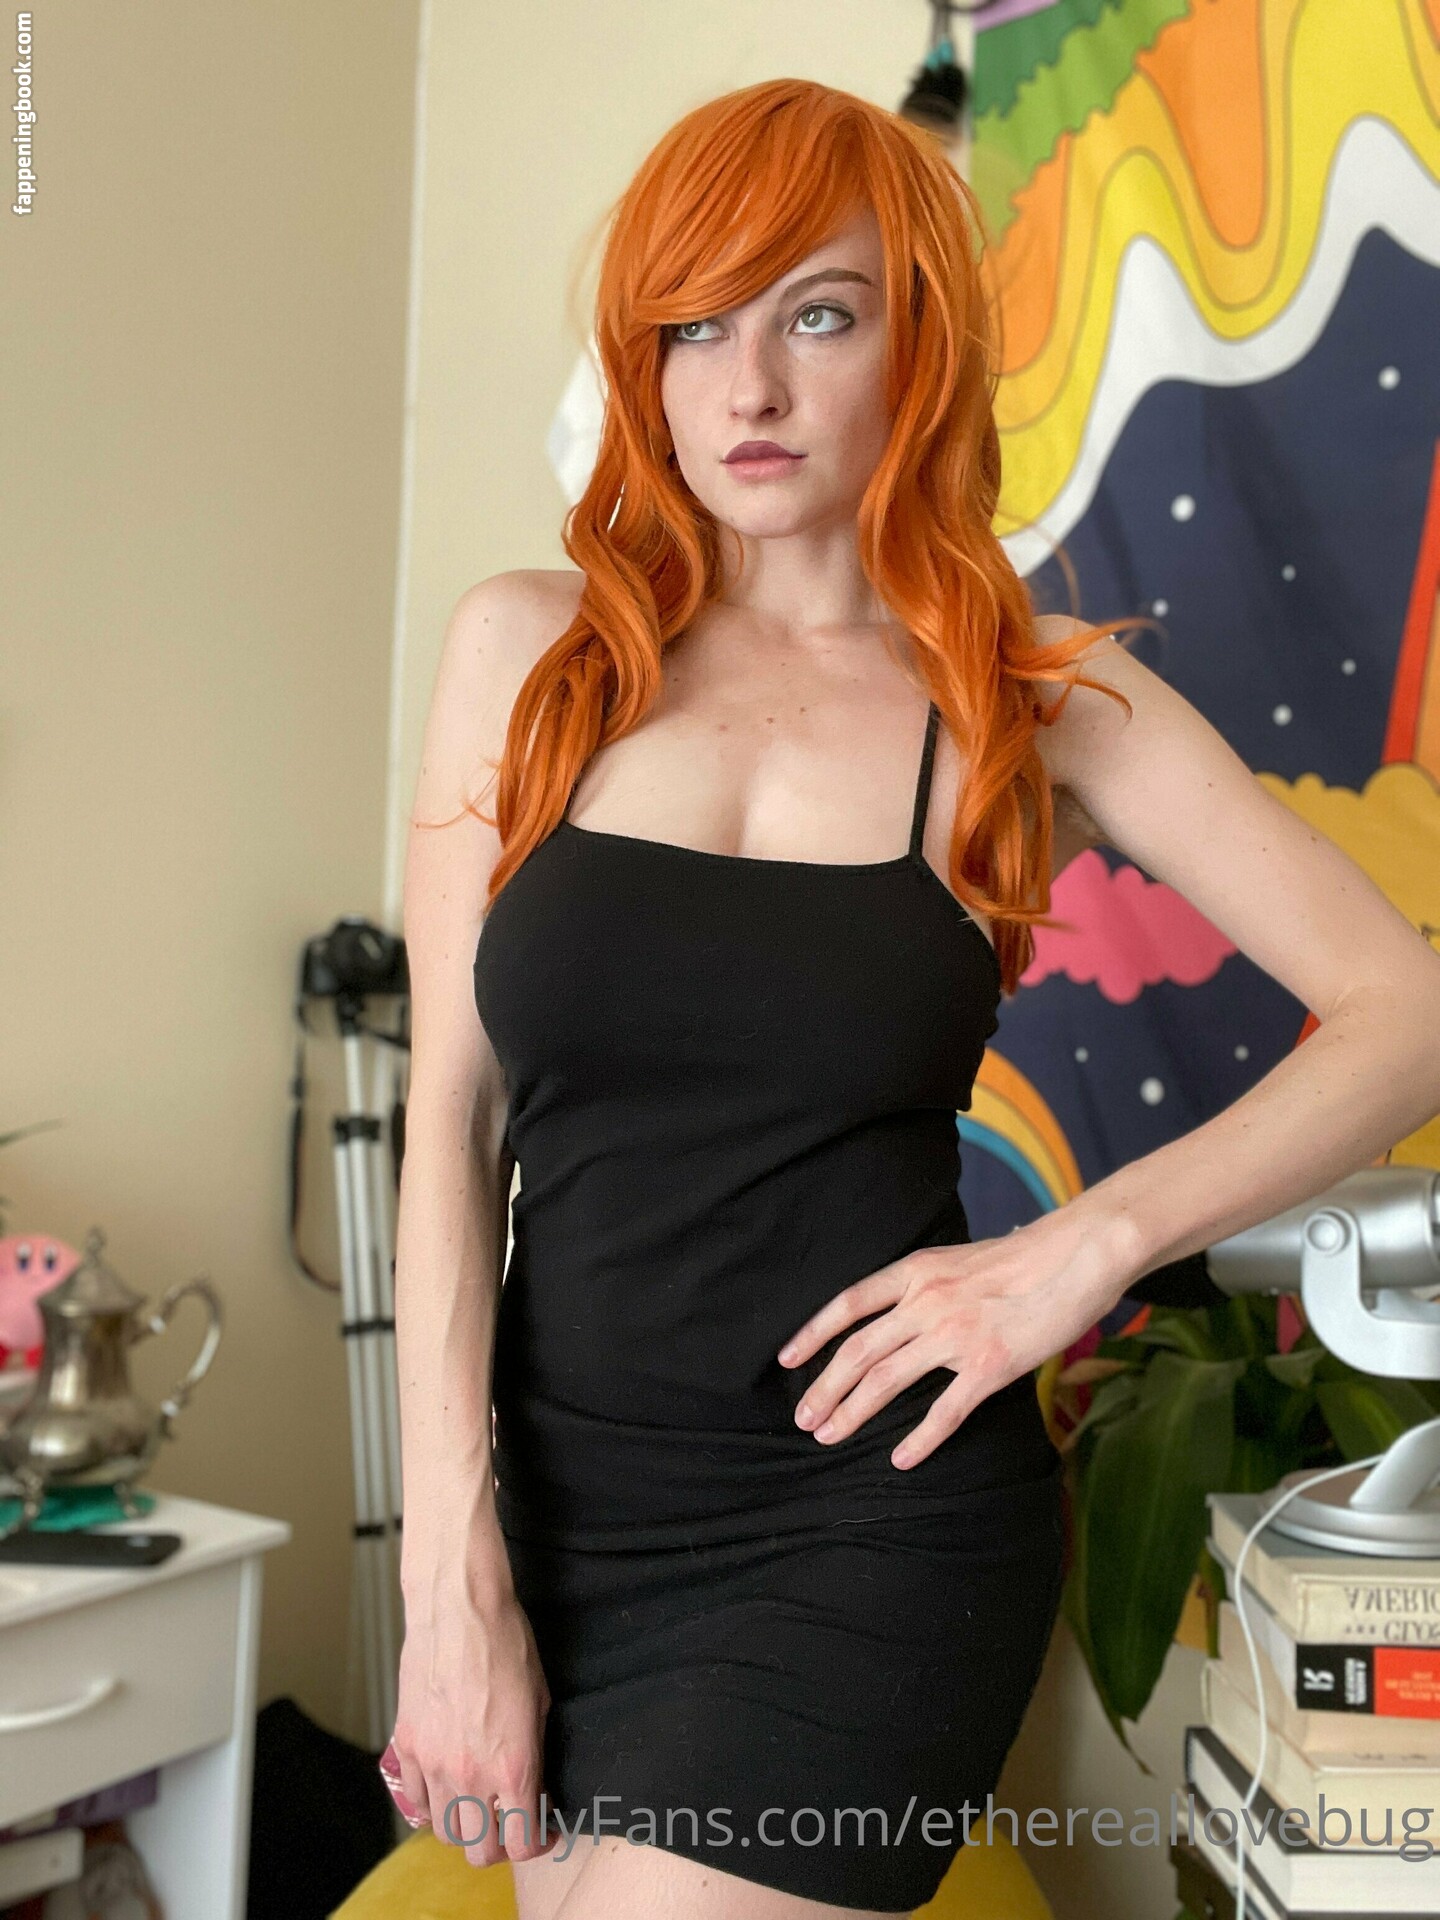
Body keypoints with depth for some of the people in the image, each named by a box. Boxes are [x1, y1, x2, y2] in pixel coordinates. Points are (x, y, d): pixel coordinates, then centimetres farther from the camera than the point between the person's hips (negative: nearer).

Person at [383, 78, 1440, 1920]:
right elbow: (452, 1118, -3)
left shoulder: (1041, 700, -1)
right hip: (560, 1495, 3)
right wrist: (453, 1584, -7)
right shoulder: (527, 649, 2)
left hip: (878, 1516, -2)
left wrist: (1087, 1246, -15)